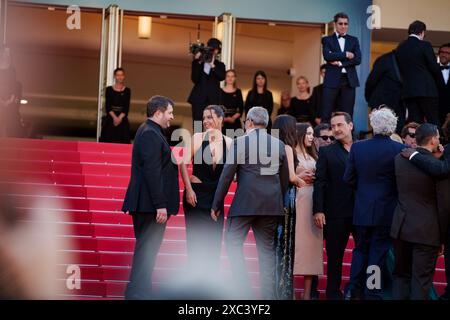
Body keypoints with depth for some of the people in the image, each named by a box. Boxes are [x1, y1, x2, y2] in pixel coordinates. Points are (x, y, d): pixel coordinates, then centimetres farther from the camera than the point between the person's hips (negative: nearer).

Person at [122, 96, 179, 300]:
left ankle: (139, 292, 17)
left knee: (146, 250, 13)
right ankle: (138, 293, -7)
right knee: (147, 250, -8)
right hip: (151, 205, -10)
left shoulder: (149, 132, 18)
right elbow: (152, 172, -21)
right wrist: (160, 205, -23)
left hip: (147, 205, 10)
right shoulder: (151, 134, -14)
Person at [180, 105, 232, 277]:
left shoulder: (228, 142, 3)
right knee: (196, 236, -2)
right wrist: (188, 189, -12)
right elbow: (184, 164, -7)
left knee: (213, 239, 5)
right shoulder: (197, 138, -5)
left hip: (216, 196, 3)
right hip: (196, 193, -3)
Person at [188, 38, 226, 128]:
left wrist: (212, 65, -17)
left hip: (213, 99, 0)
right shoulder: (198, 63, 8)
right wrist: (198, 62, -12)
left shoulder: (220, 65, 12)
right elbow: (194, 79, -6)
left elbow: (222, 77, -8)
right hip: (199, 98, 0)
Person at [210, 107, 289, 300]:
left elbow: (226, 176, -5)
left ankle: (244, 291, -8)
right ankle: (268, 294, 8)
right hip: (271, 204, 5)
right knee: (267, 249, 9)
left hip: (245, 203, -5)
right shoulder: (279, 145, 9)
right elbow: (285, 179, 13)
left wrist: (216, 205, 1)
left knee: (233, 243, 3)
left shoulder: (240, 142, -4)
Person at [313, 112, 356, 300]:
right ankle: (333, 292, 13)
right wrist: (318, 210, -9)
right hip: (336, 212, -1)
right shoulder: (326, 152, 6)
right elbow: (320, 182, -1)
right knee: (334, 255, 5)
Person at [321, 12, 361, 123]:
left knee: (347, 114, 0)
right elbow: (327, 56, -10)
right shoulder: (327, 40, 8)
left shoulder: (353, 40, 15)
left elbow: (358, 59, 1)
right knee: (326, 114, -5)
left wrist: (340, 63, -8)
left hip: (349, 81, 2)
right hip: (332, 80, -2)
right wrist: (345, 54, -9)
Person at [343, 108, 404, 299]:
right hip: (386, 210, -3)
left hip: (362, 210, 3)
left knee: (361, 248, 16)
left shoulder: (357, 147, -5)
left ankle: (353, 290, 15)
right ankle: (372, 293, 7)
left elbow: (348, 178, 1)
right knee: (378, 250, 5)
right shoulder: (399, 149, -14)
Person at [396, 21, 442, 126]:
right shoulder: (425, 45, -6)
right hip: (426, 89, -5)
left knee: (414, 123, 4)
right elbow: (434, 67, -6)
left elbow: (399, 70, 13)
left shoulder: (400, 48, 10)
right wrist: (437, 81, 11)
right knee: (433, 123, -3)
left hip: (407, 90, 5)